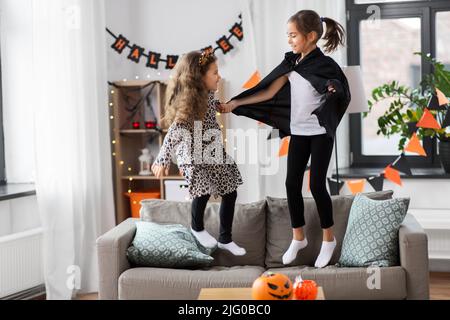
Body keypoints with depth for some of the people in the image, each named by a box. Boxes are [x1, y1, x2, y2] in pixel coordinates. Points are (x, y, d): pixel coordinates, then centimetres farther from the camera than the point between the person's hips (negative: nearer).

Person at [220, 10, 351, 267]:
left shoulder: (325, 65, -14)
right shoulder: (292, 62, 3)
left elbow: (342, 95, -15)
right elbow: (270, 92, 5)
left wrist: (334, 91, -38)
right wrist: (235, 103, 2)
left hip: (320, 133, -6)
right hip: (298, 132, 6)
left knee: (316, 185, -5)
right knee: (292, 184, 4)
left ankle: (329, 239, 14)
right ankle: (299, 238, 20)